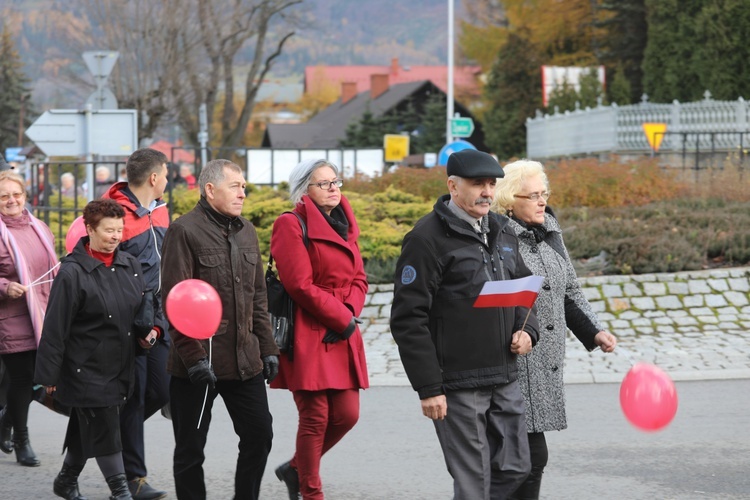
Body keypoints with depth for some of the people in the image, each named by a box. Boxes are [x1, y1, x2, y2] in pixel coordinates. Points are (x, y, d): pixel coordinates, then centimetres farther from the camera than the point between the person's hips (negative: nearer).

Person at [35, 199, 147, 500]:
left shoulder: (130, 265, 5)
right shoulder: (73, 272, -15)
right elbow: (55, 328, -13)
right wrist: (48, 374, -12)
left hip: (119, 367, 7)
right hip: (86, 368, -7)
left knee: (87, 428, 18)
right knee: (103, 430, -4)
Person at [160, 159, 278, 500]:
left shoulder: (246, 231, 12)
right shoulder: (185, 231, -10)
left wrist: (267, 349, 14)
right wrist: (193, 356, -19)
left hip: (245, 362, 6)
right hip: (198, 366, -6)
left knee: (259, 436, 6)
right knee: (191, 449, 4)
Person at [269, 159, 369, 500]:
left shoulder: (344, 226, 17)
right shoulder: (292, 226, -7)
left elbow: (359, 279, 15)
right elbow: (300, 285, -14)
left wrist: (349, 314, -5)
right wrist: (342, 318, -10)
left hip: (343, 338, 7)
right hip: (307, 337, -7)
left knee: (346, 415, 4)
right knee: (315, 417, -6)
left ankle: (296, 469, 26)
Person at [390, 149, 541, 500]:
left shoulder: (501, 232, 12)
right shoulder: (428, 237, -11)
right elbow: (408, 319, -14)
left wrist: (527, 330, 3)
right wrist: (428, 388, -16)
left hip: (505, 379, 7)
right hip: (457, 386, -7)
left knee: (514, 468, 13)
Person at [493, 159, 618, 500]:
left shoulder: (550, 234, 15)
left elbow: (569, 292, 23)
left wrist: (594, 332, 13)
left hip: (547, 363, 8)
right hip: (515, 365, -8)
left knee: (520, 455, 12)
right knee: (533, 455, -11)